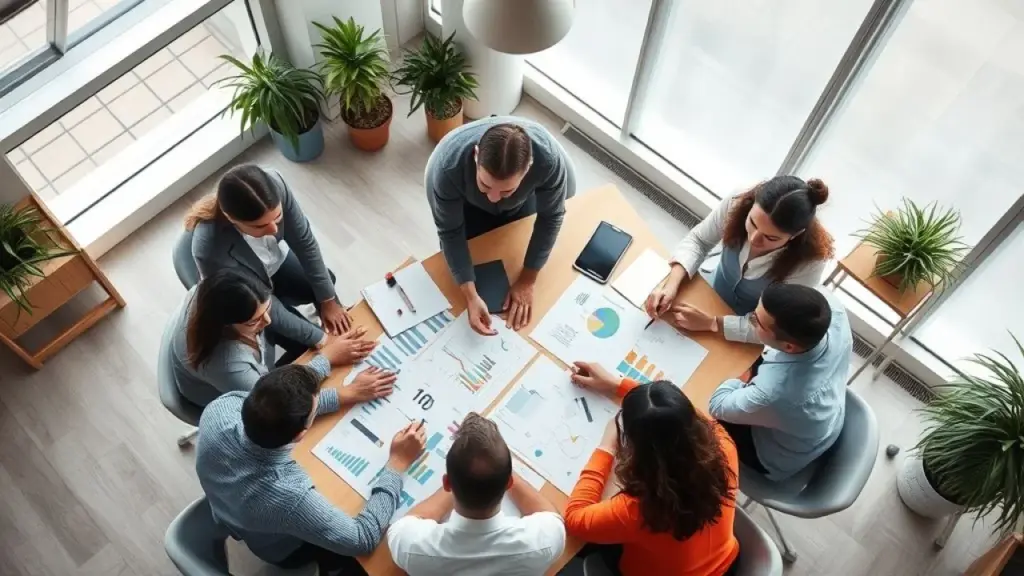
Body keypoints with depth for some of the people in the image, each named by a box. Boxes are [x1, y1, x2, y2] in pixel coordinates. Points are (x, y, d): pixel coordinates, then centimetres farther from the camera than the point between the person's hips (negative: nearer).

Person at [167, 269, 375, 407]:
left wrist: (323, 340, -21)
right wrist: (327, 356, -31)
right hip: (225, 396, -5)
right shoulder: (225, 366, -48)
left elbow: (272, 312, -15)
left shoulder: (217, 294, -32)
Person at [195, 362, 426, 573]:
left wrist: (346, 394, -8)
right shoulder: (289, 497, -47)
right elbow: (363, 540, -31)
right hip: (284, 548, -4)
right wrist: (398, 463, -27)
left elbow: (276, 406, -13)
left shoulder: (220, 408, -35)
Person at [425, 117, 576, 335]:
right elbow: (450, 232, -29)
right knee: (470, 257, 18)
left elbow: (550, 217, -25)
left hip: (522, 205, 0)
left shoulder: (549, 158, -44)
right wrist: (470, 295, -37)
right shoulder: (448, 165, -45)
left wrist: (527, 280, -22)